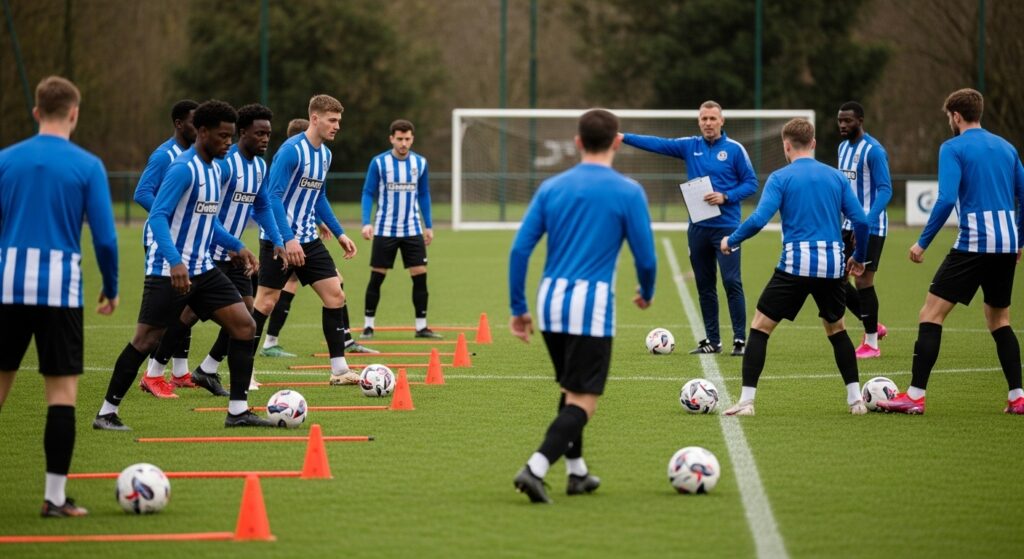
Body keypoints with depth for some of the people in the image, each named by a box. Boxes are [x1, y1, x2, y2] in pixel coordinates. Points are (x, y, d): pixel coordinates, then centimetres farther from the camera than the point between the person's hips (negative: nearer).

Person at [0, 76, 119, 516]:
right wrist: (111, 289, 9)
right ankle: (55, 496, -1)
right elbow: (105, 237, -5)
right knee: (62, 389, 1)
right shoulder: (87, 166, -2)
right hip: (59, 288, -3)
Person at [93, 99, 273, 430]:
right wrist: (175, 262, -34)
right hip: (168, 271, -8)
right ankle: (107, 413, 9)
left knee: (244, 325, -2)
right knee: (146, 340, -3)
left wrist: (237, 247, 16)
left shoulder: (214, 170, 12)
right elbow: (157, 216, -24)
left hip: (202, 269, 8)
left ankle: (237, 411, 1)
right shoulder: (183, 169, -16)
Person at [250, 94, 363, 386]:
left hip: (308, 239, 8)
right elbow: (273, 196, -20)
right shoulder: (291, 151, -17)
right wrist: (288, 239, -26)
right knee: (266, 302, -4)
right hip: (279, 239, -8)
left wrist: (339, 233, 17)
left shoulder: (325, 154, 9)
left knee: (335, 295, 0)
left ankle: (339, 369, 4)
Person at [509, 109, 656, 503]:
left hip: (550, 300, 5)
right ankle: (535, 468, -21)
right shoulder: (627, 192, -3)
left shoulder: (551, 188, 8)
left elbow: (520, 249, 4)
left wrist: (518, 307, 11)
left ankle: (576, 472, 29)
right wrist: (646, 293, 20)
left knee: (571, 390, 24)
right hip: (592, 305, -5)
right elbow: (645, 257, -1)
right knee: (582, 401, -3)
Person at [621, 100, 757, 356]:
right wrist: (623, 137, -5)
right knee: (704, 285, 8)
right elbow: (656, 144, 3)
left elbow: (751, 183, -2)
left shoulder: (734, 149, -3)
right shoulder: (690, 146, 8)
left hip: (726, 227, -4)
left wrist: (726, 197, -16)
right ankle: (712, 341, 16)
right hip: (698, 228, 4)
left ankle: (740, 340, -6)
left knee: (732, 283, -10)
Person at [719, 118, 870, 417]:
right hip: (833, 265, 4)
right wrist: (859, 258, 21)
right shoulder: (836, 176, 11)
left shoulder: (780, 178, -1)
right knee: (836, 329, 24)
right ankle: (856, 400, 18)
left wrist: (731, 241, 6)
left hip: (796, 265, -4)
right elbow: (860, 220, 6)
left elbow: (759, 219, -11)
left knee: (760, 327, 6)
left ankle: (746, 401, -3)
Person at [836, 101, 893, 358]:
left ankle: (871, 344, 5)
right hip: (848, 225, 8)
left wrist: (866, 223, -29)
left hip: (871, 228, -8)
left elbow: (885, 190, -19)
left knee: (863, 281, -6)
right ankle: (873, 325, 20)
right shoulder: (843, 147, 11)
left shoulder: (873, 150, -15)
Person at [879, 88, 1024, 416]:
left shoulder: (954, 148, -4)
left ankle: (915, 396, -7)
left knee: (931, 314, -2)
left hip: (974, 243, -7)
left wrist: (923, 242, -10)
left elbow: (946, 200, -15)